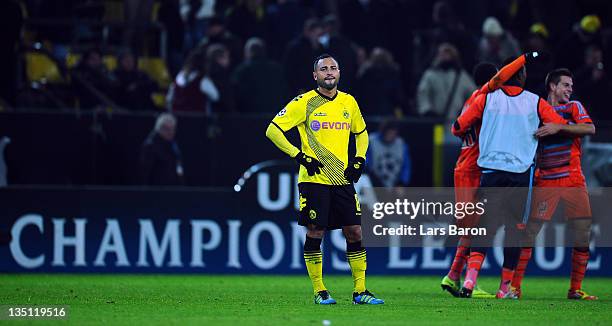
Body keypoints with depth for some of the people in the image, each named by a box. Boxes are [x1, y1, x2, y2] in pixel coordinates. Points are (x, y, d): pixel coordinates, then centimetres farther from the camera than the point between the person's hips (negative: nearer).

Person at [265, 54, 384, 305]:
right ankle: (319, 291, 5)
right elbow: (273, 130, -5)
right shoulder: (305, 103, -5)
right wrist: (300, 156, -10)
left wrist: (359, 159, 9)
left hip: (343, 179, 4)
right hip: (314, 179, -4)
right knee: (315, 233, -4)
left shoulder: (349, 102, 9)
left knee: (354, 232, 1)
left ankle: (360, 291, 7)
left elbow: (361, 132, 26)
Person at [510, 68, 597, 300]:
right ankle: (514, 285, -2)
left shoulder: (574, 107, 10)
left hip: (573, 181, 1)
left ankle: (575, 289, 6)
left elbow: (590, 129, -9)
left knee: (583, 234, -4)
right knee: (529, 233, -8)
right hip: (544, 182, -1)